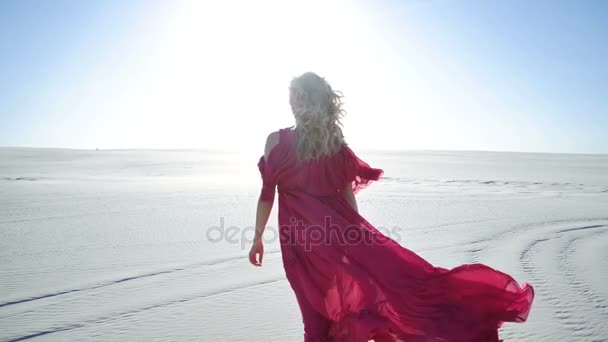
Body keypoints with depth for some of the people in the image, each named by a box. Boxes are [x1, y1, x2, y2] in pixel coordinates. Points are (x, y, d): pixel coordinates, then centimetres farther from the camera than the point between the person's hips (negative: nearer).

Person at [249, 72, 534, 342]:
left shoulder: (277, 141, -6)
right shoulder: (337, 144, 4)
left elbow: (267, 194, -4)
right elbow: (348, 196, 6)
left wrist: (258, 238, 4)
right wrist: (354, 233, 14)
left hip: (300, 236, -2)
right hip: (336, 226, 2)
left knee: (317, 311, 8)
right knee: (390, 268, 5)